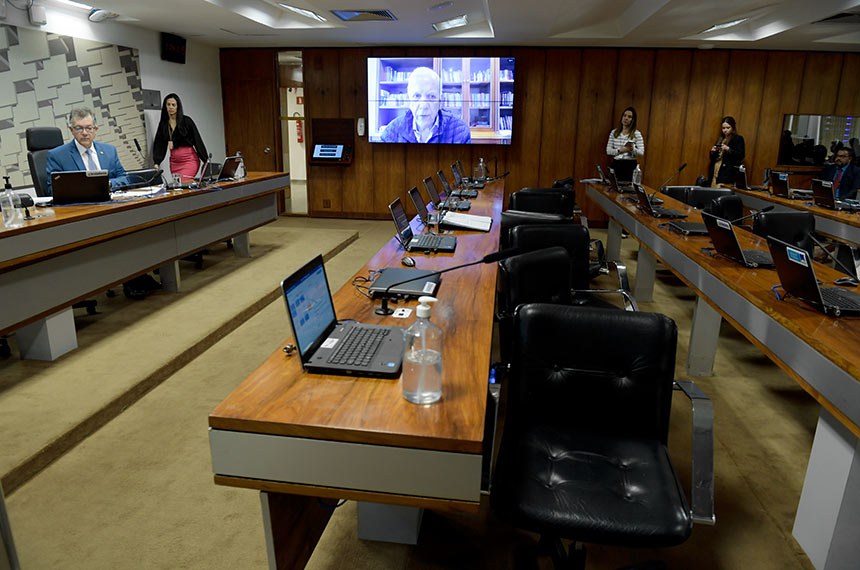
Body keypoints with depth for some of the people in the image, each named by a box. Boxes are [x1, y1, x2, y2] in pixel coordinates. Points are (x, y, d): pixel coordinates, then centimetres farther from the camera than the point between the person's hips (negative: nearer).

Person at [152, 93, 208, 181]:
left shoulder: (186, 121, -4)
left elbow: (197, 140, -5)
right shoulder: (163, 124, 8)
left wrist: (206, 161, -8)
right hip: (174, 161, 5)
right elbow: (158, 144, 6)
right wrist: (156, 163, -5)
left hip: (189, 160, -5)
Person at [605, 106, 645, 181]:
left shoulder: (637, 134, 0)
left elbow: (641, 152, -5)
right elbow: (608, 150, 2)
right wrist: (619, 150, -16)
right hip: (616, 165, 2)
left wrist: (632, 149, -24)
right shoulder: (614, 132, 7)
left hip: (630, 165, -2)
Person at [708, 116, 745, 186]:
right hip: (714, 172, 6)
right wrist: (712, 152, 2)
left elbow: (741, 155, -9)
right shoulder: (720, 139, 20)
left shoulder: (738, 139, 2)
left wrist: (728, 149, -20)